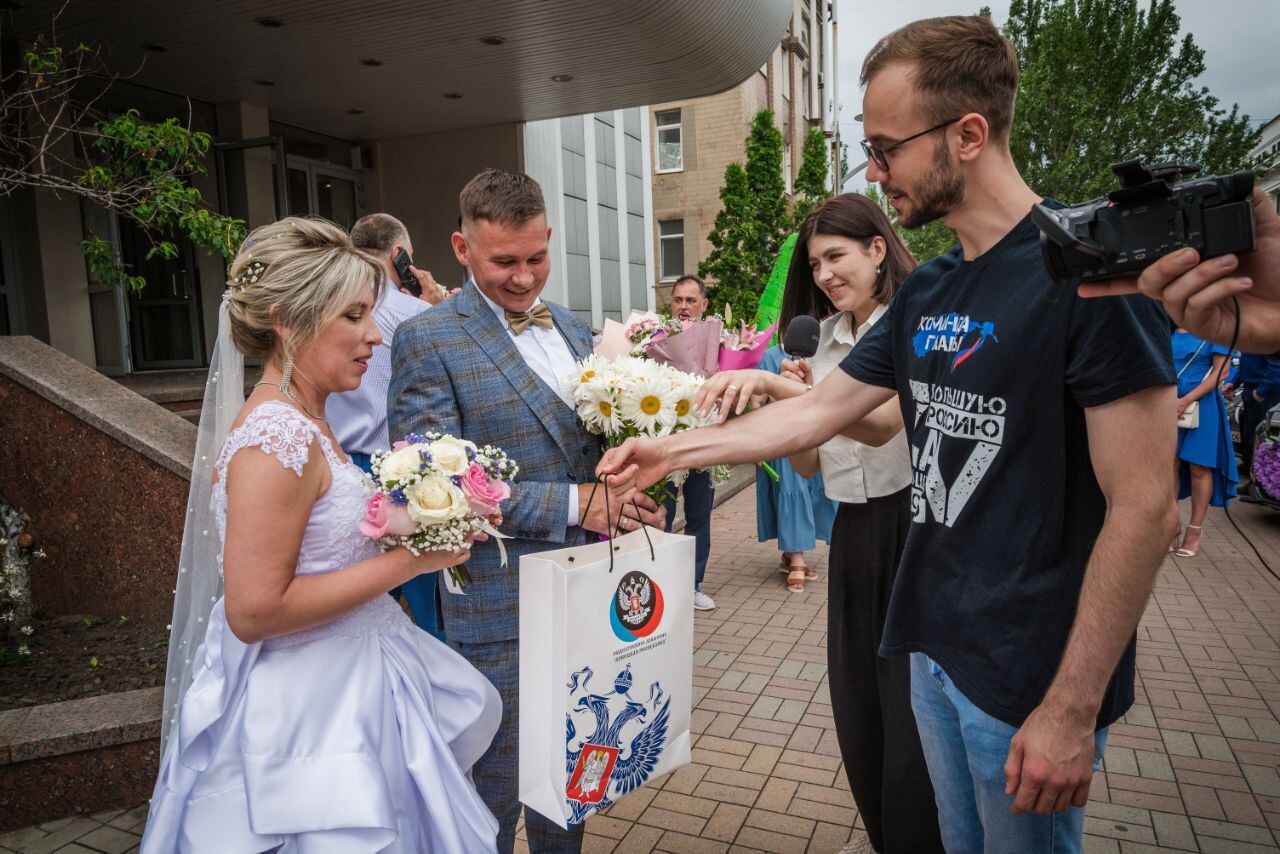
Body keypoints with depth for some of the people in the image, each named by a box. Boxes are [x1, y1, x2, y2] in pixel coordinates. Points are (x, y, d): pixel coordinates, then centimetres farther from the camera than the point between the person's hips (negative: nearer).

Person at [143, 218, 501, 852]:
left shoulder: (301, 424, 5)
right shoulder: (276, 438, -24)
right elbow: (254, 610, -26)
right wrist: (409, 558, -21)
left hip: (348, 681, 9)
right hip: (307, 711, -9)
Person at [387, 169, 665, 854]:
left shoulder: (575, 330, 10)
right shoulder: (427, 341, -10)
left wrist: (628, 491, -3)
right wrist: (572, 504, -20)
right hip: (499, 610, -6)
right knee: (495, 791, 12)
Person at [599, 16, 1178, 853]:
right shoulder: (926, 293, 5)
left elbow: (1145, 508, -19)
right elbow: (822, 409, 11)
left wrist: (1073, 708, -17)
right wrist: (674, 451, 10)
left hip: (1034, 676, -6)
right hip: (934, 647, 7)